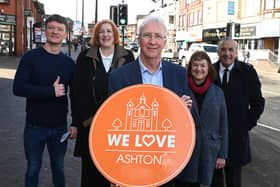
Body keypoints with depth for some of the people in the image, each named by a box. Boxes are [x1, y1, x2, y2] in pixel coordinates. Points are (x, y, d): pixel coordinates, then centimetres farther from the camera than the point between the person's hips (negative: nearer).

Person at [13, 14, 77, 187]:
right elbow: (18, 88, -16)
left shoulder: (69, 62, 2)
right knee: (33, 168, 11)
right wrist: (51, 91, -21)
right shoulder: (31, 57, -6)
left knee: (59, 167, 16)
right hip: (35, 125, -2)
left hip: (60, 127, 2)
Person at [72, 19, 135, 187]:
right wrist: (88, 118, -5)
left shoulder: (127, 57, 3)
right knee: (91, 166, 7)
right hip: (91, 123, 1)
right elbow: (79, 90, 1)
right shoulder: (85, 57, 4)